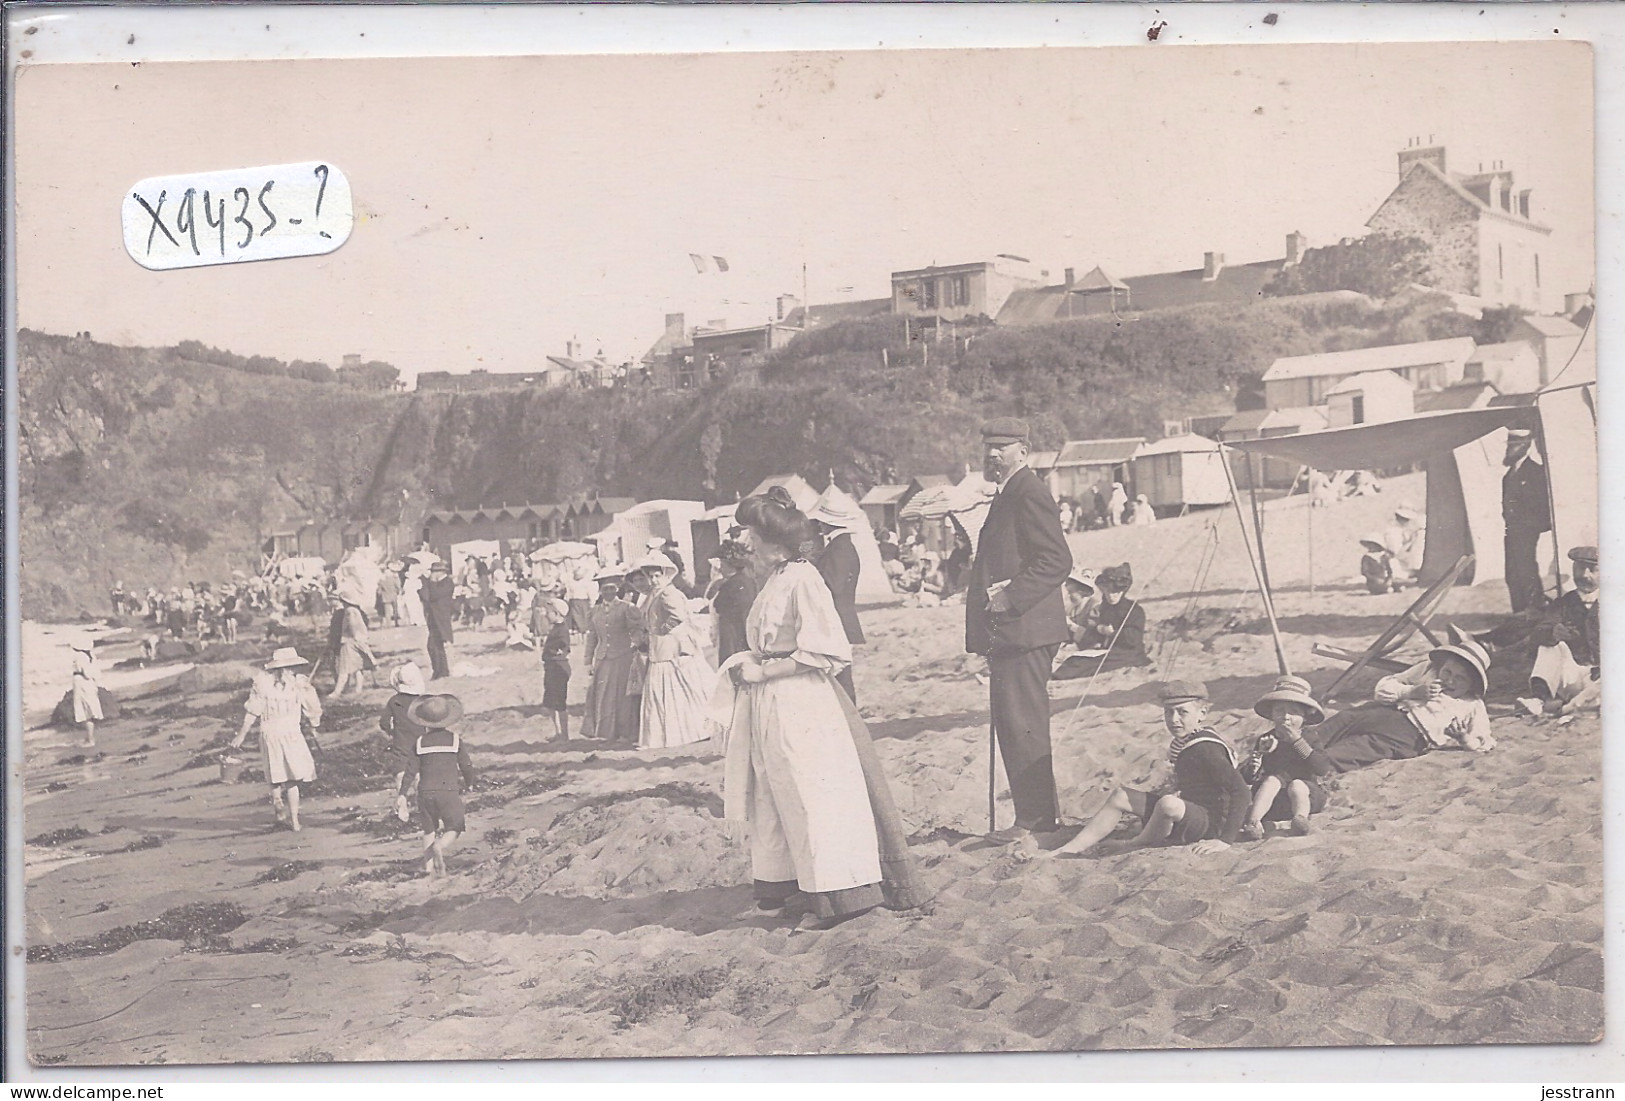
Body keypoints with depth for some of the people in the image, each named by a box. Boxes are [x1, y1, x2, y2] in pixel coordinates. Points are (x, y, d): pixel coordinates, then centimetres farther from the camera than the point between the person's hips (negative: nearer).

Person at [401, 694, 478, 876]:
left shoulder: (419, 742, 3)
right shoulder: (455, 739, -1)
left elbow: (411, 772, 2)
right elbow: (467, 767, 2)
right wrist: (469, 782, 23)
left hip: (426, 791, 2)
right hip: (449, 791, -2)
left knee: (429, 830, 17)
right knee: (454, 828, 6)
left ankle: (429, 865, 10)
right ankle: (440, 847, -24)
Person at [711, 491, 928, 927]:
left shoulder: (802, 579, -15)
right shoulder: (773, 581, 12)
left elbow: (822, 652, -19)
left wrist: (763, 671, -17)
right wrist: (749, 664, 5)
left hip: (801, 705, -9)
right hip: (769, 706, 9)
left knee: (812, 793, -4)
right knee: (777, 794, 12)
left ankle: (839, 893, 4)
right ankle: (785, 888, 21)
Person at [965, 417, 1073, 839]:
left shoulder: (1029, 493, -11)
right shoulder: (1008, 495, 21)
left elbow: (1057, 560, -18)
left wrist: (1010, 599, -20)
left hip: (1024, 629, -11)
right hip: (1008, 632, 11)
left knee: (1023, 726, -9)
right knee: (1013, 726, 13)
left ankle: (1036, 819, -4)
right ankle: (1042, 815, 20)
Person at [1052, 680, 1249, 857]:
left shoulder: (1205, 749, -21)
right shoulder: (1180, 741, 6)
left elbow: (1240, 789, -29)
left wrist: (1226, 840, -31)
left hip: (1211, 822, -10)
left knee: (1169, 804, -38)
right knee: (1120, 797, 6)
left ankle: (1130, 851, -12)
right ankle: (1073, 848, 3)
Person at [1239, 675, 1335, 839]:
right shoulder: (1267, 740, 7)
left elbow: (1323, 770, -19)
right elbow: (1247, 779, 6)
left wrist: (1298, 741, -20)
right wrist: (1252, 768, -19)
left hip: (1306, 791, -2)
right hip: (1274, 802, 2)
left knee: (1296, 785, -32)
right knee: (1272, 780, -29)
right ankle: (1253, 821, -43)